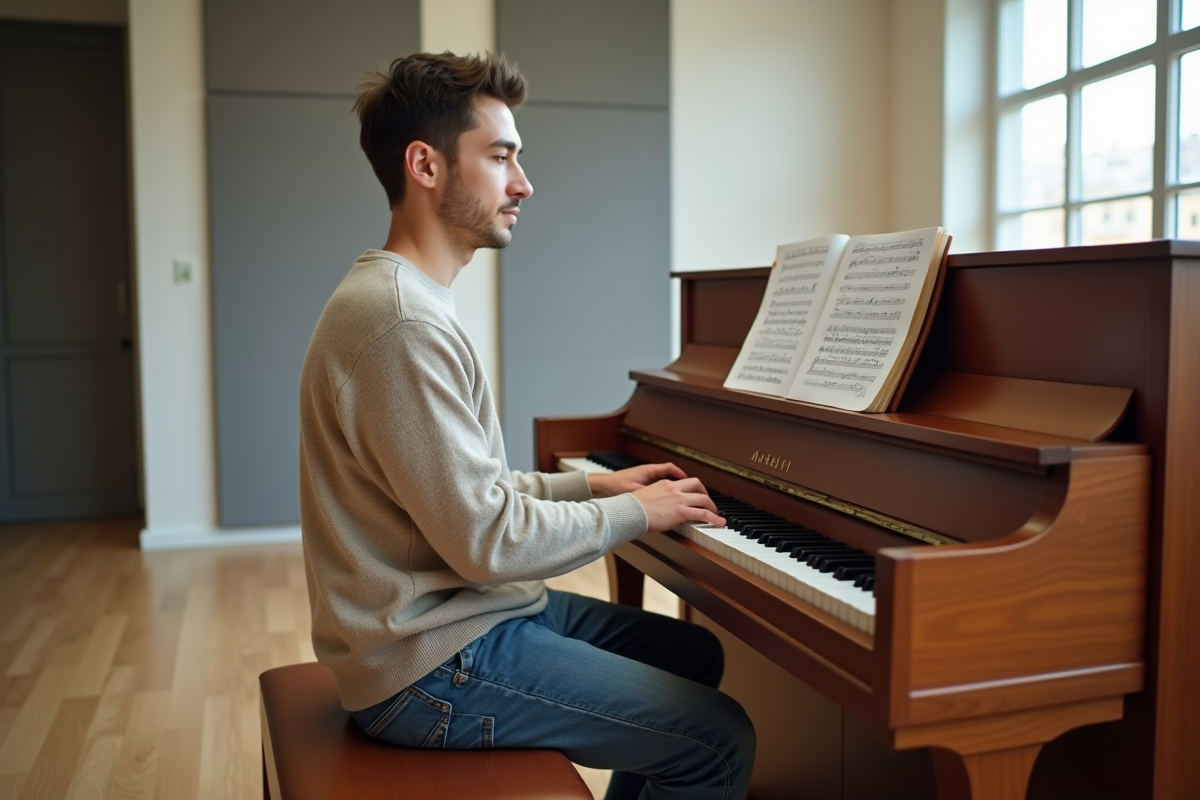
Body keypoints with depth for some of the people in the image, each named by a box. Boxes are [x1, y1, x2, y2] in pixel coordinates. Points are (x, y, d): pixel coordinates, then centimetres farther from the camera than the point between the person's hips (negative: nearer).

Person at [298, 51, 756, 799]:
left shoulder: (407, 297, 11)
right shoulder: (402, 323, -24)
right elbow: (487, 539, -24)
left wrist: (594, 483, 8)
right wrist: (635, 512, -10)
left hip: (457, 613, 10)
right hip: (436, 667, -10)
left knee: (694, 653, 18)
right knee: (721, 740, -9)